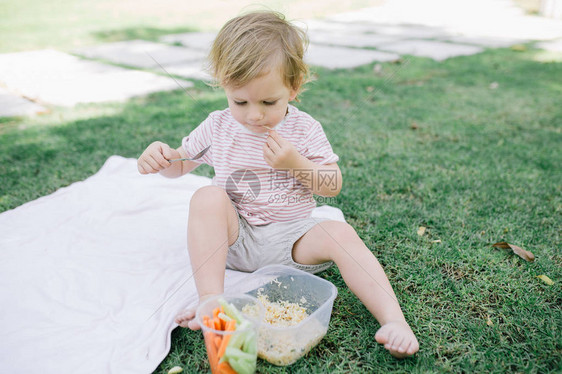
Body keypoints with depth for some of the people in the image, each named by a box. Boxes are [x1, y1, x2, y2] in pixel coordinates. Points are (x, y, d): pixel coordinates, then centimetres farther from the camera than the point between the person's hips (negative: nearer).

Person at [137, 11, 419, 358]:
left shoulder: (304, 129, -3)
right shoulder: (218, 127, 0)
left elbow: (333, 186, -2)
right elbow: (181, 163, 11)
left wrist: (296, 164, -20)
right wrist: (160, 155, -13)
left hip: (290, 237, 0)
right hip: (235, 237, 1)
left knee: (340, 233, -26)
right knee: (207, 197, -27)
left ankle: (392, 319, -28)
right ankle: (211, 300, -32)